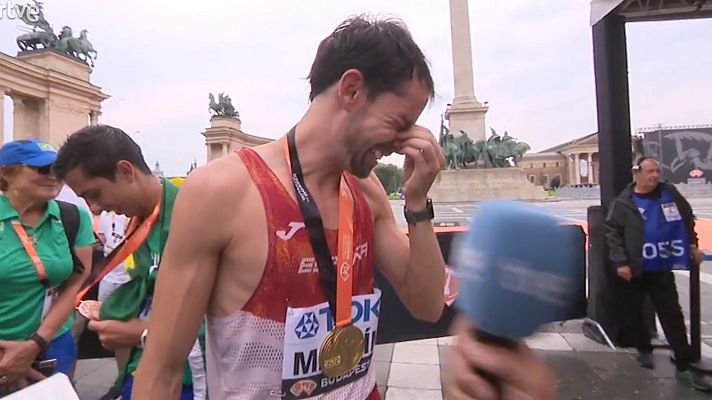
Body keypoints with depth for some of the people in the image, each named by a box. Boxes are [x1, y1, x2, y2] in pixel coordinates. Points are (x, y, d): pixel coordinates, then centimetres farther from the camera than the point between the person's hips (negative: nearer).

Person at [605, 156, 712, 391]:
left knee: (672, 314, 3)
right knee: (635, 313, 11)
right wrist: (620, 262, -16)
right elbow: (612, 233, -10)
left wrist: (693, 245, 12)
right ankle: (644, 350, 33)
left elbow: (687, 219, 17)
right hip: (632, 269, -2)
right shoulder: (622, 203, -9)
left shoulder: (669, 194, 2)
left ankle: (684, 367, 11)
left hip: (661, 268, 2)